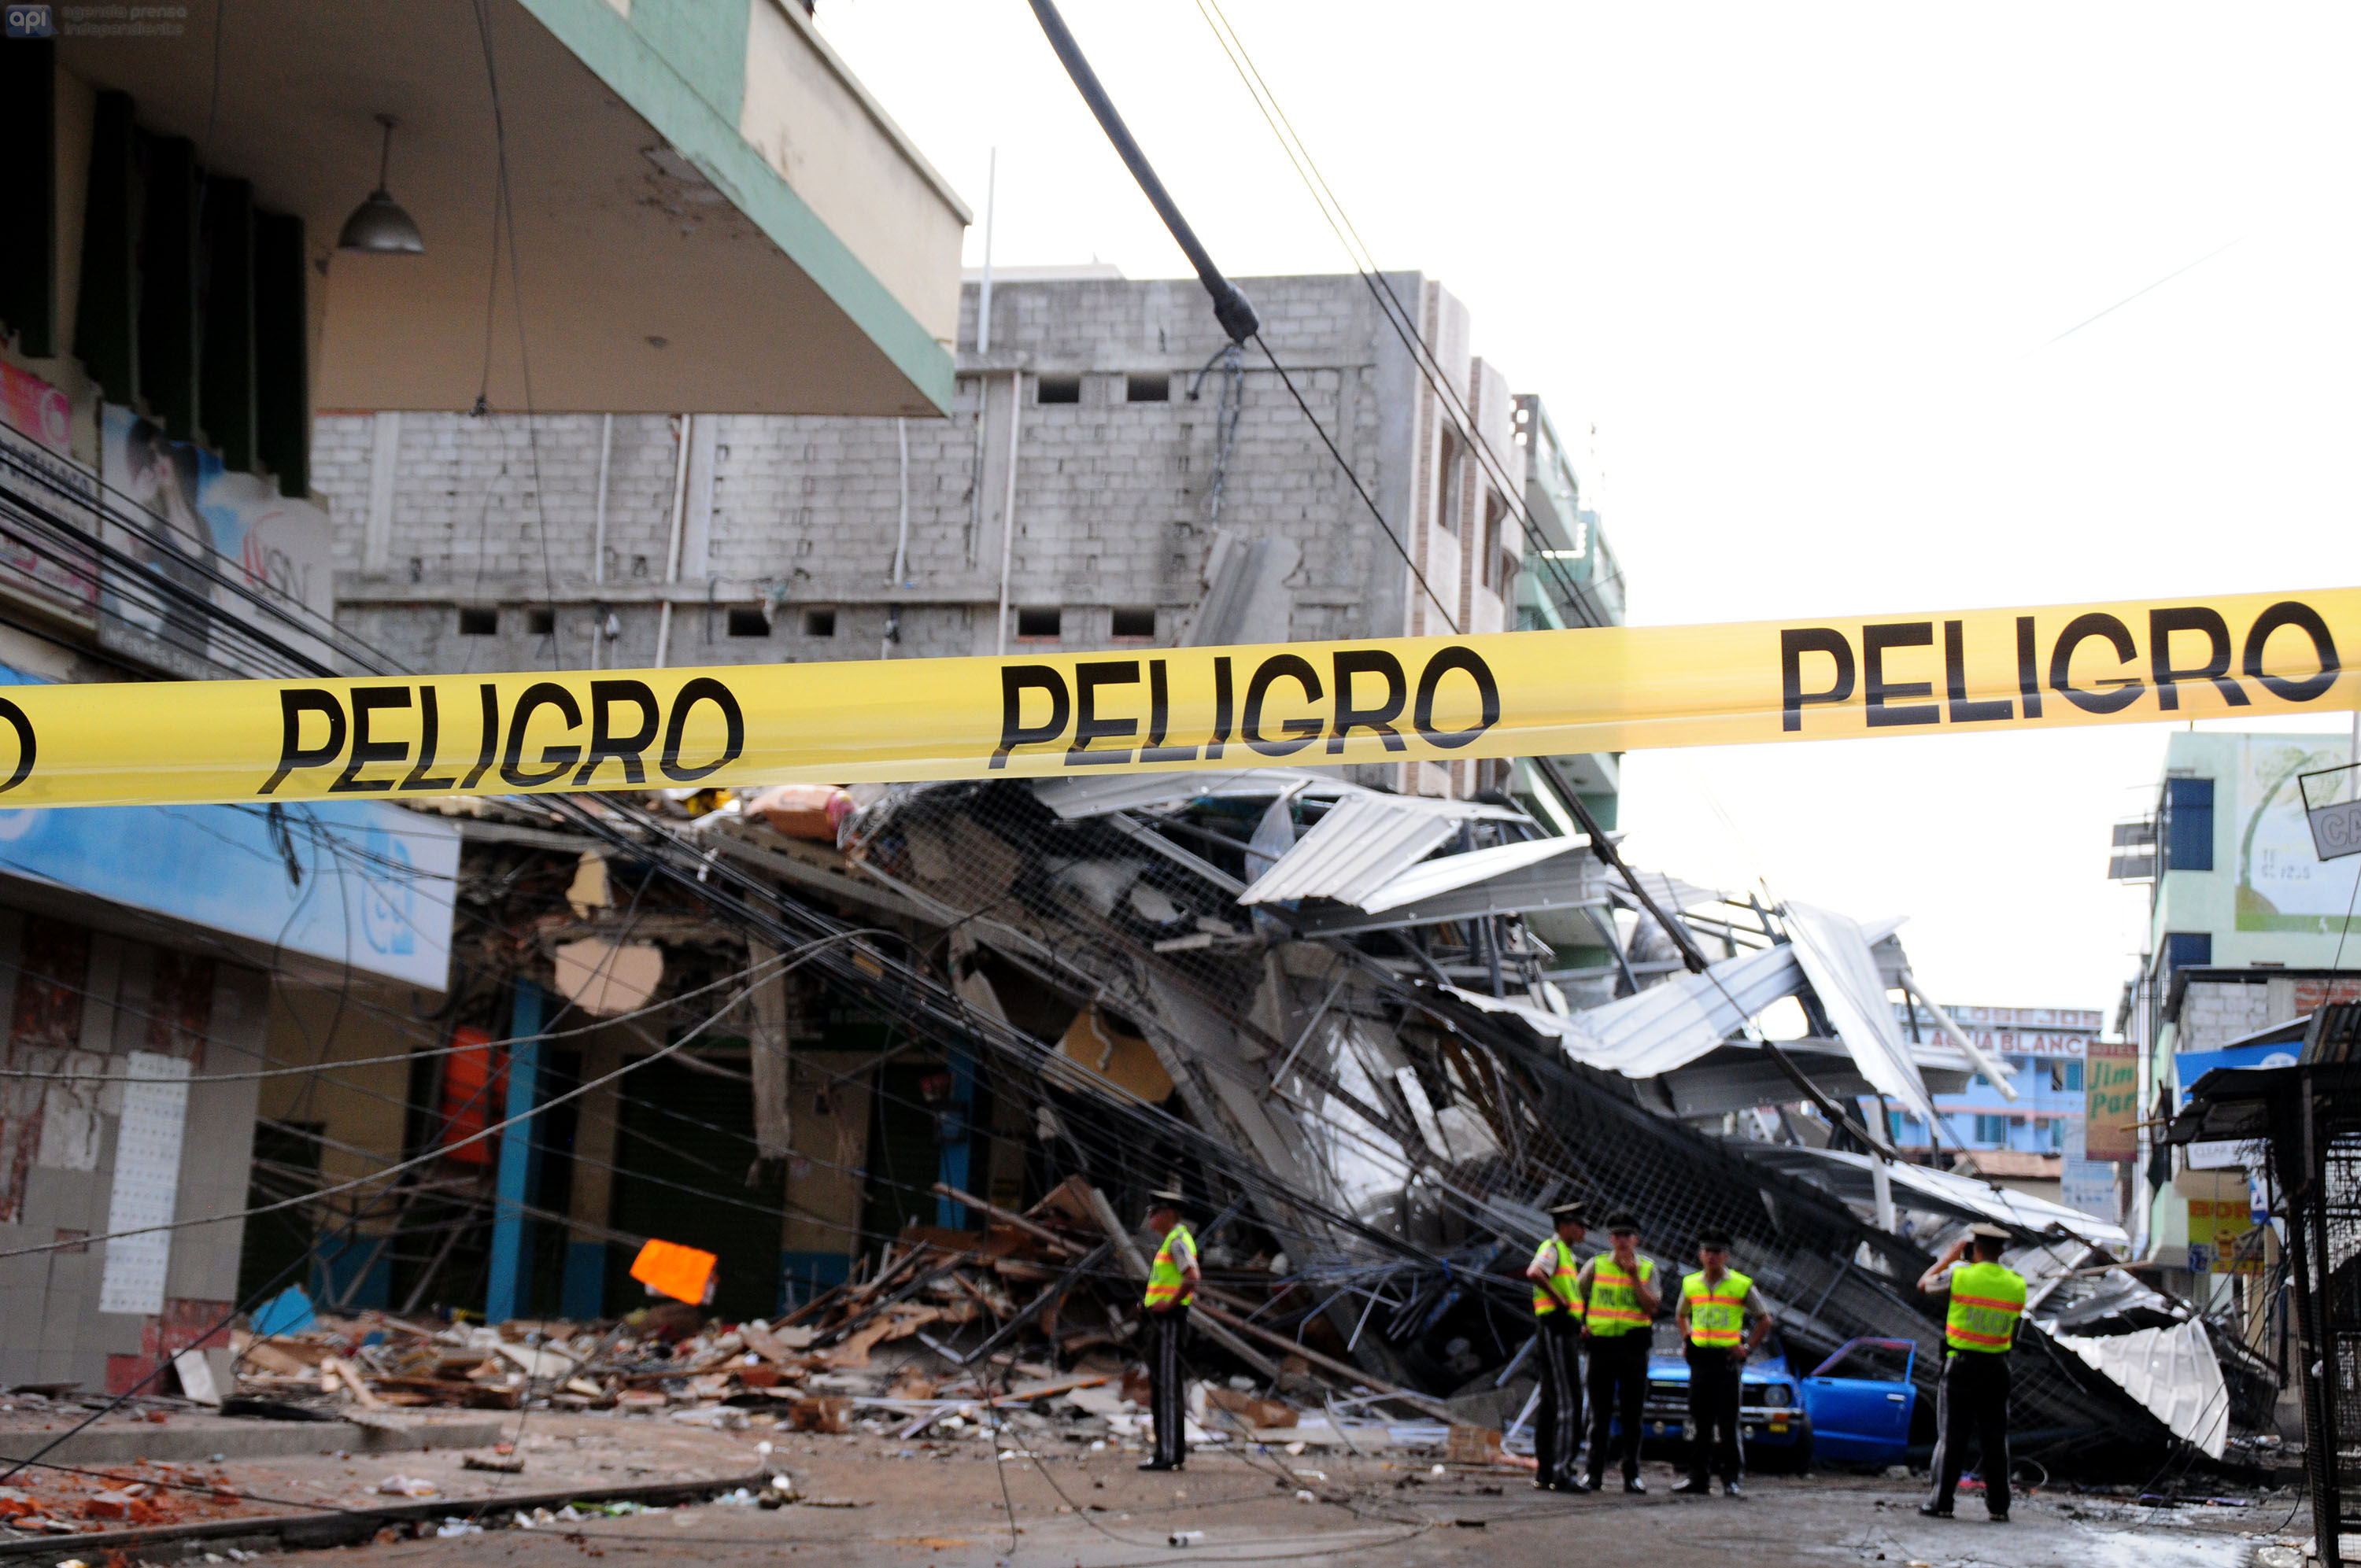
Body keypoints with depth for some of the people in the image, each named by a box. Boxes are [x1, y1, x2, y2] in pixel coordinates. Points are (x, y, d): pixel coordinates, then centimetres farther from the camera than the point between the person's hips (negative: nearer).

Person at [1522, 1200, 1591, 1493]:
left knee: (1550, 1406, 10)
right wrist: (1560, 1300, -21)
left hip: (1565, 1335, 10)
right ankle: (1561, 1474, -18)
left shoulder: (1566, 1254, 24)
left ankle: (1544, 1472, 12)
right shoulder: (1552, 1248, -8)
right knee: (1568, 1404, -14)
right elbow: (1534, 1273, -30)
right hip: (1556, 1333, -10)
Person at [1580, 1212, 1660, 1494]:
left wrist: (1634, 1275, -10)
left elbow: (1652, 1307, -5)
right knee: (1600, 1413, 3)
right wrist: (1580, 1325, 1)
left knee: (1632, 1414, 2)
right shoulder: (1596, 1266, 7)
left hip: (1634, 1346, 0)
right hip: (1601, 1344, 0)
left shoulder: (1648, 1268, 6)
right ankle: (1594, 1473, 8)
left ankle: (1632, 1474, 8)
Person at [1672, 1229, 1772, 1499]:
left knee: (1727, 1422, -4)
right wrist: (1686, 1340, 14)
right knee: (1699, 1421, 5)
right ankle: (1698, 1479, 10)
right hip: (1699, 1356, 4)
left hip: (1728, 1358, -4)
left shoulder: (1742, 1285, -2)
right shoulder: (1691, 1284, 10)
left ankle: (1731, 1479, 0)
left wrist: (1748, 1348, -2)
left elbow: (1765, 1320, 6)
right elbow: (1681, 1315, 28)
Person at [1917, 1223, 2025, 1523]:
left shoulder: (1961, 1275, -10)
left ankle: (1941, 1502, 5)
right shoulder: (2017, 1283, 0)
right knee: (1995, 1438, 8)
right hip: (1997, 1368, 3)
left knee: (1952, 1436, 3)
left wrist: (1950, 1255, 17)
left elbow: (1924, 1283, 6)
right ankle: (1999, 1506, 8)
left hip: (1961, 1363, -3)